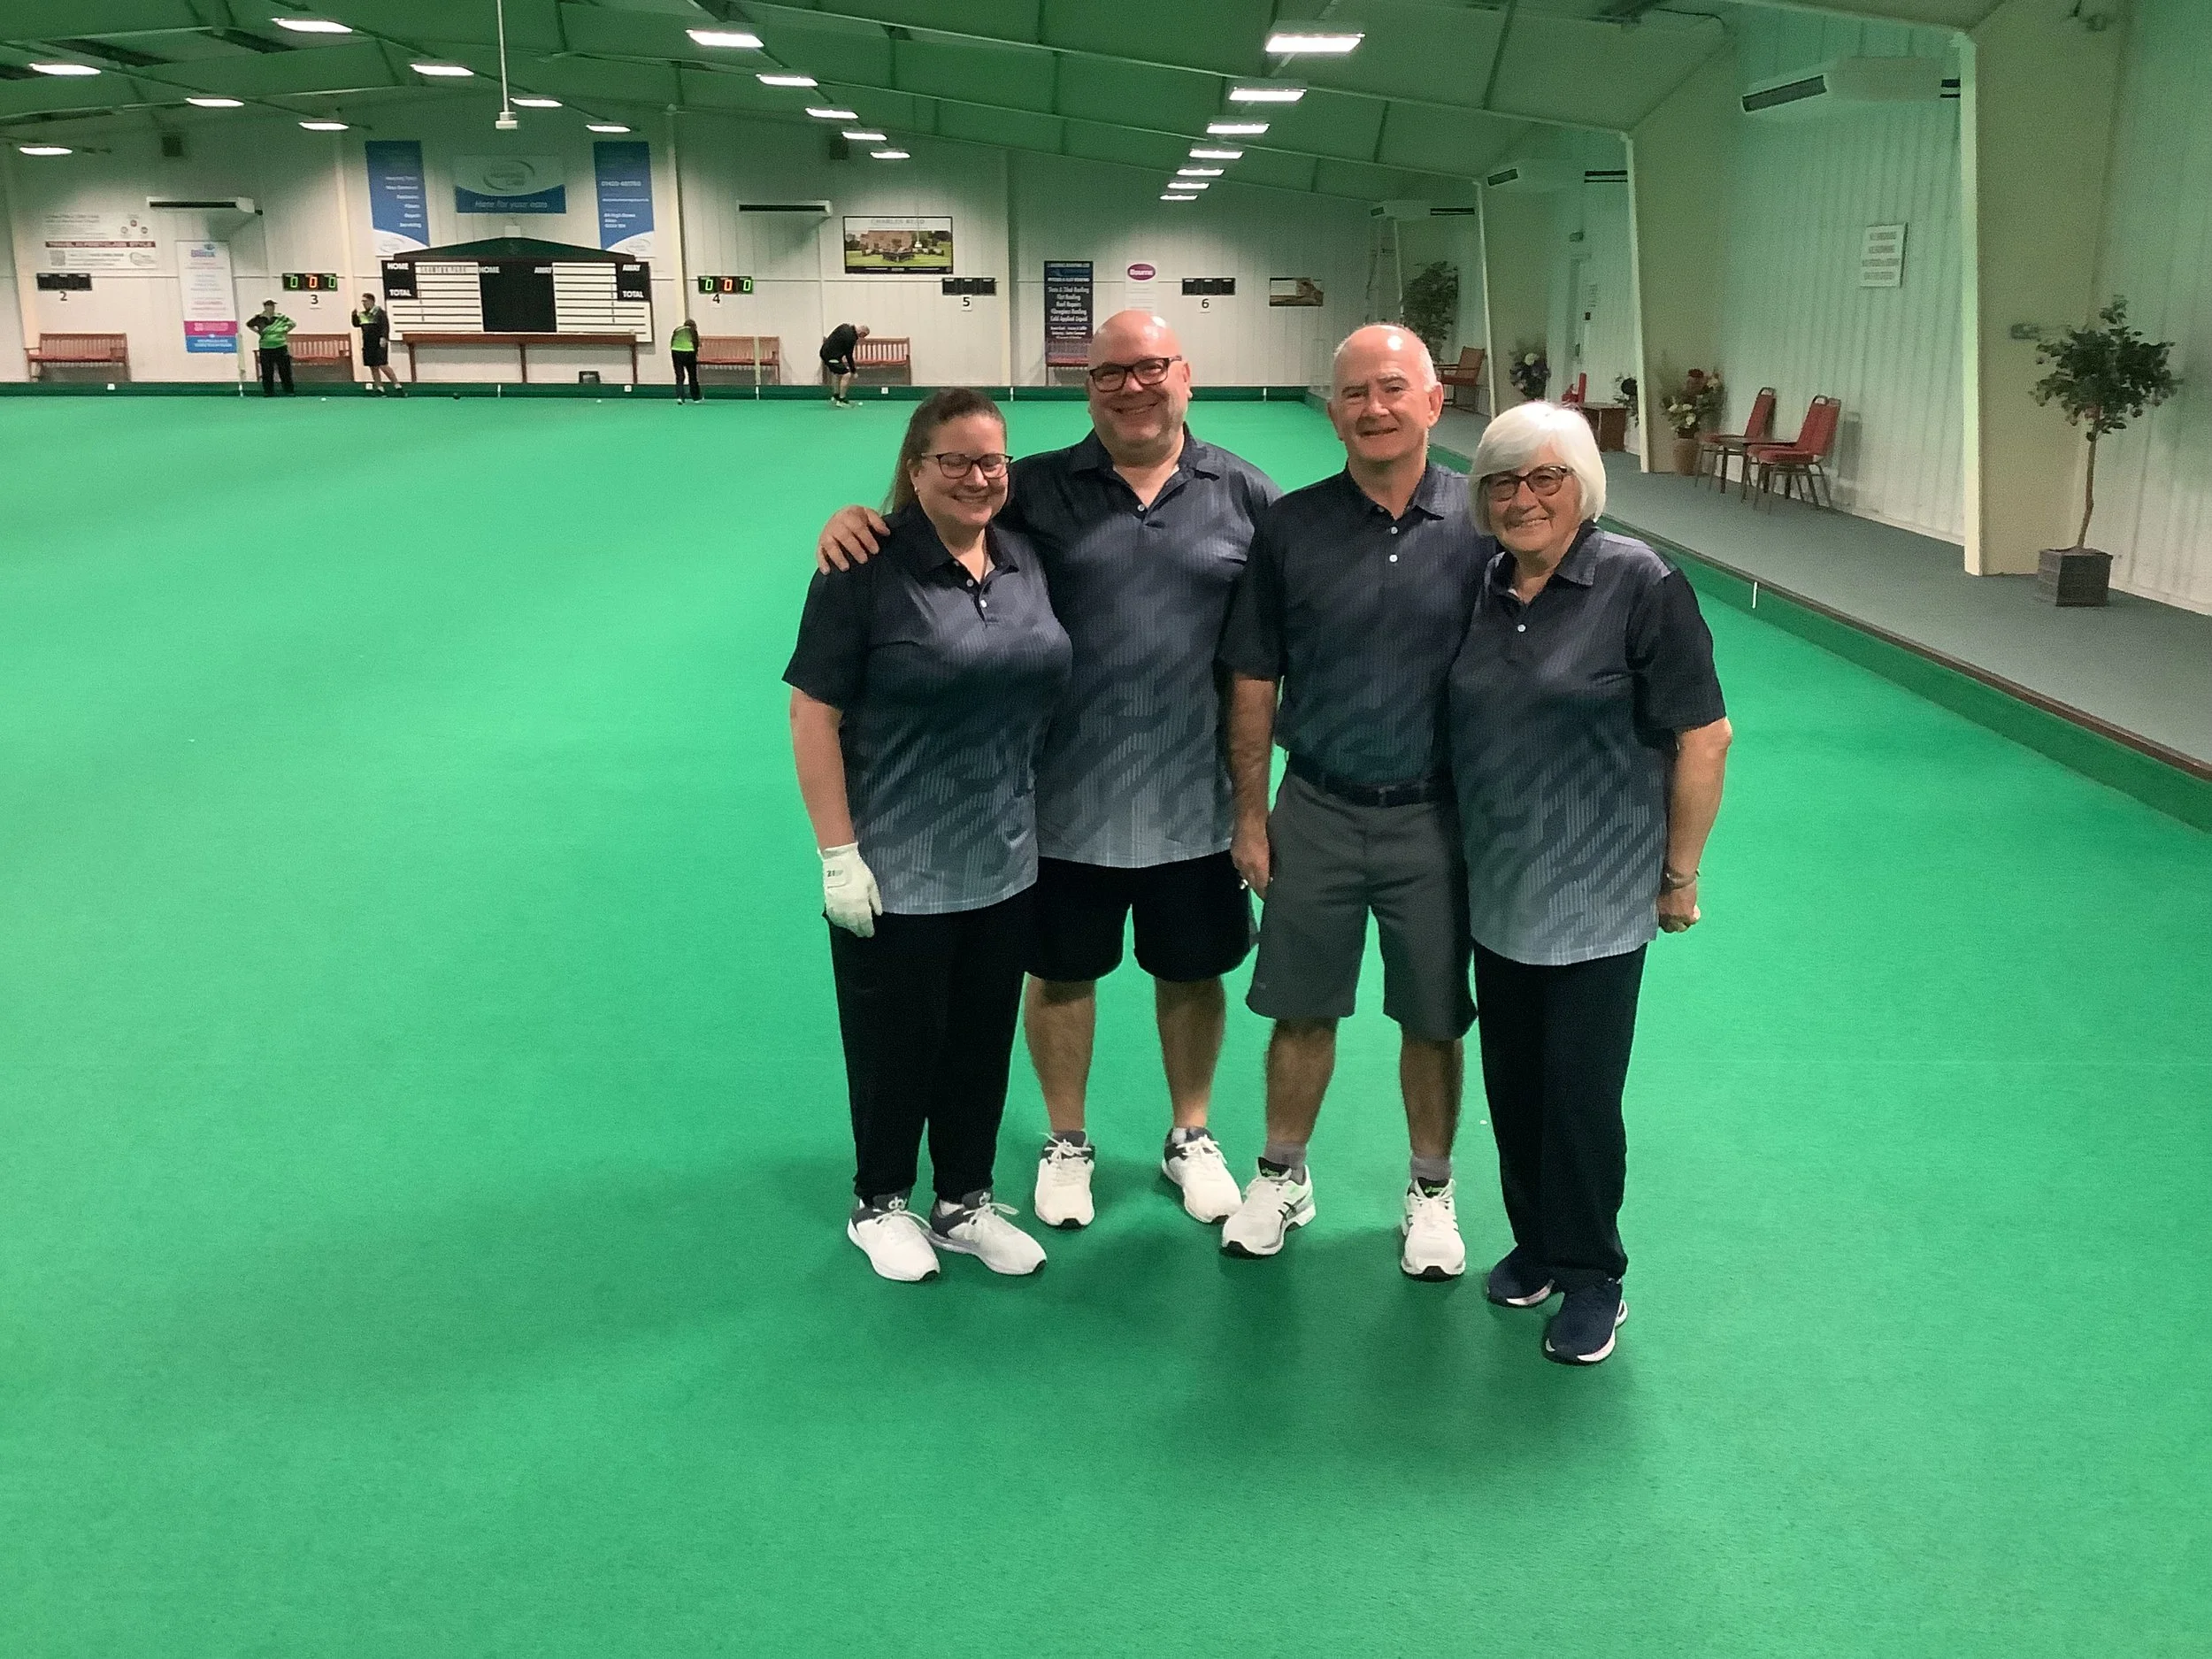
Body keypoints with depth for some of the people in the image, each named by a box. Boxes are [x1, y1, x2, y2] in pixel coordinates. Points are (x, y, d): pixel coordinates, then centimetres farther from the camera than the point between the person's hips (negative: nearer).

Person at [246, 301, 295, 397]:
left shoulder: (280, 317, 0)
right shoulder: (259, 318, 1)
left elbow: (292, 324, 14)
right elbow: (249, 324, 19)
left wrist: (285, 331, 5)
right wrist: (258, 332, 10)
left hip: (280, 347, 0)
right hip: (265, 348, 0)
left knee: (285, 371, 0)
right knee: (267, 372, 3)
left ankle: (289, 391, 6)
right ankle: (268, 392, 10)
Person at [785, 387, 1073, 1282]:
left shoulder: (1026, 561, 4)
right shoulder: (867, 570, -13)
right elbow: (814, 715, -13)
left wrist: (1046, 821, 14)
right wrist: (838, 854, -16)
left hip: (1005, 865, 5)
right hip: (896, 873, -5)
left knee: (983, 1043, 16)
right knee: (898, 1046, 10)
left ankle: (965, 1204, 35)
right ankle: (878, 1205, 32)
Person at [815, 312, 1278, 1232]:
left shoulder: (1241, 492, 0)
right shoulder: (1037, 487, -3)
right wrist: (856, 516, -18)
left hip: (1195, 796, 1)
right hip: (1067, 795, 0)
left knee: (1191, 973, 17)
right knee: (1061, 973, 14)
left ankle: (1190, 1138, 41)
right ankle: (1066, 1142, 38)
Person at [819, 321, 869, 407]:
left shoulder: (845, 326, 7)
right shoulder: (851, 338, -20)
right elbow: (849, 356, -14)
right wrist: (853, 371, -4)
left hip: (825, 351, 10)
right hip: (831, 357, -10)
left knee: (836, 372, 27)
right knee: (846, 375, -11)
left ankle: (835, 396, 36)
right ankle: (841, 400, -5)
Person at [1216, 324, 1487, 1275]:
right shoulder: (1290, 526, -4)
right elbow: (1253, 684, 1)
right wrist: (1250, 814, 0)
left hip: (1436, 817, 0)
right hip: (1315, 812, 1)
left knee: (1434, 1019, 13)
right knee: (1302, 1011, 12)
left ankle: (1430, 1192, 33)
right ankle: (1282, 1177, 33)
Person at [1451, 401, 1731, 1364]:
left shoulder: (1639, 585, -12)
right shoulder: (1479, 588, 4)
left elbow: (1703, 739, -10)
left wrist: (1679, 875, -7)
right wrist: (1460, 850, 13)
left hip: (1595, 896, -5)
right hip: (1496, 889, 5)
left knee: (1580, 1091, 2)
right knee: (1513, 1082, 13)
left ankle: (1591, 1276, 21)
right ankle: (1534, 1244, 33)